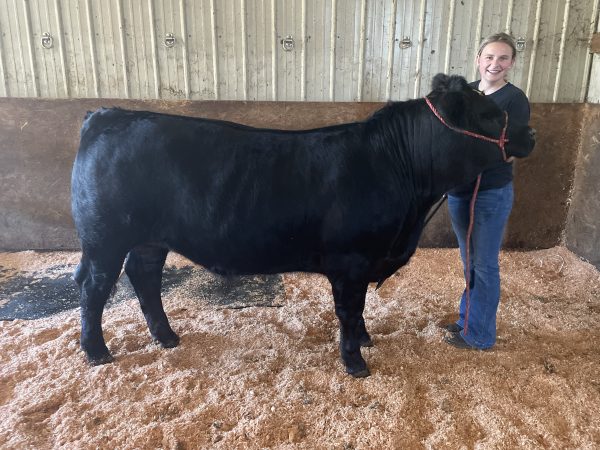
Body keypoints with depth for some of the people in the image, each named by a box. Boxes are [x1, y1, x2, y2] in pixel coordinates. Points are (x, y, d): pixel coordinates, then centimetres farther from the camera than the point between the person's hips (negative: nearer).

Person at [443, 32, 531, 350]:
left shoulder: (515, 99, -11)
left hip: (492, 195, -6)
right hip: (459, 189, 6)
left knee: (484, 265, 4)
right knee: (469, 261, 18)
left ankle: (480, 335, 20)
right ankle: (467, 319, 36)